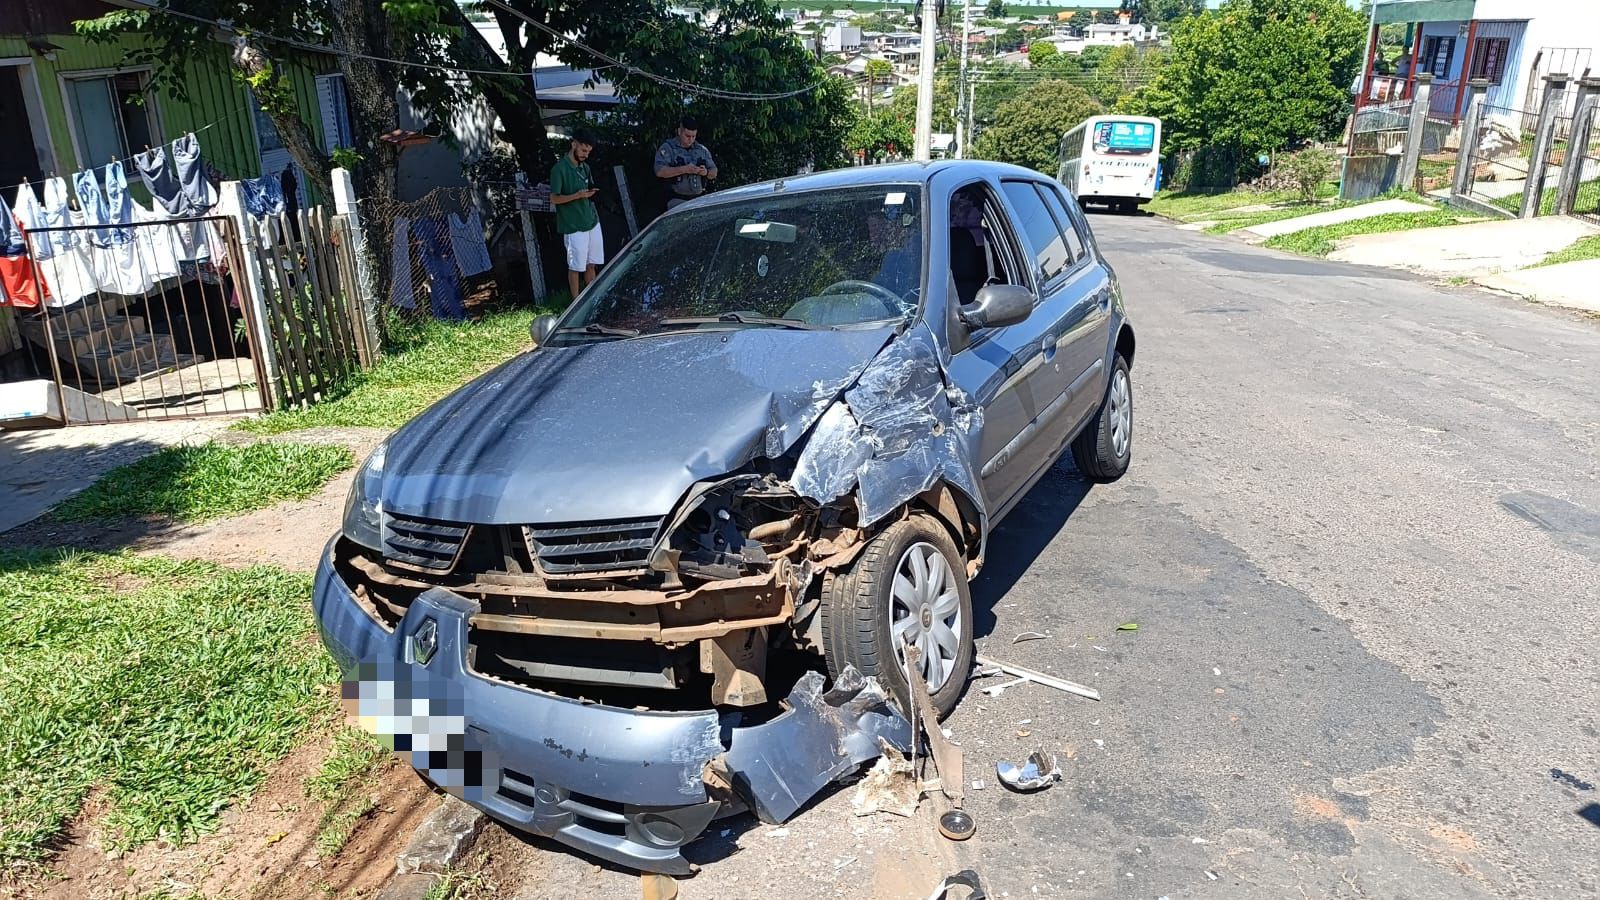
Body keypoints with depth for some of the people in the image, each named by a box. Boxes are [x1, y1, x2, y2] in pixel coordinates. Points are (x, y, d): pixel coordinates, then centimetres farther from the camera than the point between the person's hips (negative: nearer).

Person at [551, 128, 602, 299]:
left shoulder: (585, 167, 12)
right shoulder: (560, 168, -10)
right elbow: (554, 199, -11)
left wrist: (592, 193, -1)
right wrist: (578, 195, -22)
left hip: (592, 222, 6)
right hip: (574, 226, -6)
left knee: (591, 264, 10)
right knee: (575, 267, 1)